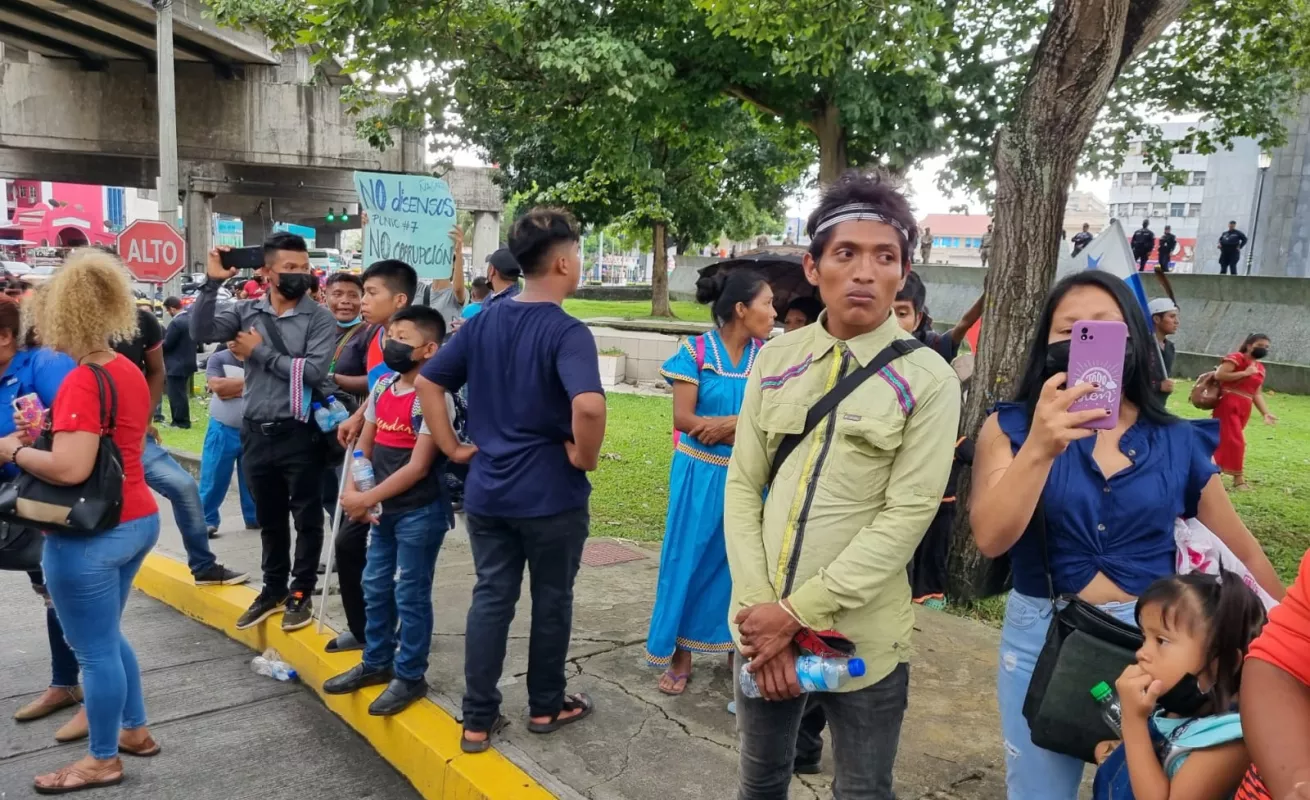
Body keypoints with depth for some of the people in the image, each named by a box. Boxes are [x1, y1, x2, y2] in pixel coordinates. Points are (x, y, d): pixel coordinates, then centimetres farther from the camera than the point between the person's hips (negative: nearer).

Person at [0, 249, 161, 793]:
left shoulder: (81, 381, -21)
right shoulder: (129, 371, 7)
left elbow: (70, 468, -30)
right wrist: (45, 433, 12)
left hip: (90, 534, -9)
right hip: (137, 520, 9)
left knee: (95, 650, 7)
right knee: (106, 637, 25)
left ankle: (102, 760, 23)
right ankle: (135, 730, 37)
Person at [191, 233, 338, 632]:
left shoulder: (319, 318, -7)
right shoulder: (247, 311, 4)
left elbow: (314, 371, -19)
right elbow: (201, 331, -9)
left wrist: (260, 353, -12)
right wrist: (211, 282, -17)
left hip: (299, 432, -4)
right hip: (256, 432, 4)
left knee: (306, 517, 6)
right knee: (269, 518, 17)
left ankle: (301, 593, 20)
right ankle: (274, 589, 33)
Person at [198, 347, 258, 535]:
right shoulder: (218, 359, -1)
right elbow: (217, 386, -15)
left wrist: (231, 388, -15)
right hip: (223, 430, -1)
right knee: (213, 478, 2)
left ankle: (254, 517, 23)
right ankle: (207, 520, 12)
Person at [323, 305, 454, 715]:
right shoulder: (383, 386, 5)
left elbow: (418, 467, -20)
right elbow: (365, 444, 11)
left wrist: (366, 499, -16)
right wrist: (352, 489, -5)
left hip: (419, 512, -8)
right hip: (386, 509, 8)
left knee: (410, 594, 3)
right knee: (375, 587, 18)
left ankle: (409, 676, 18)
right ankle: (376, 662, 35)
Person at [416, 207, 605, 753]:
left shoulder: (484, 321, 4)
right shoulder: (567, 332, -17)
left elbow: (428, 382, 7)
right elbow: (588, 404, -34)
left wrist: (452, 448, 8)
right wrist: (585, 456, -17)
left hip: (487, 491, 5)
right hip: (552, 495, -5)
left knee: (490, 599, 12)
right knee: (551, 600, 13)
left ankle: (477, 719, 19)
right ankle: (546, 706, 28)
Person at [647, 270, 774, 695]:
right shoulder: (695, 351, -8)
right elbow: (683, 418, -14)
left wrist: (729, 424, -21)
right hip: (699, 473, -3)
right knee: (689, 559, 5)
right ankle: (681, 652, 18)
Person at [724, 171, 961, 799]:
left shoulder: (928, 381, -9)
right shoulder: (775, 360, 1)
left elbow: (905, 517, -15)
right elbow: (742, 486, 0)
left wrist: (798, 612, -16)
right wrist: (761, 607, -9)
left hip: (860, 640, -3)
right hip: (763, 625, 3)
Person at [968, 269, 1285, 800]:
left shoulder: (1180, 443, -1)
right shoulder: (1013, 427, -7)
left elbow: (1242, 553, 10)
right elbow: (990, 538, -20)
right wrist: (1040, 448, -32)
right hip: (1042, 638, -1)